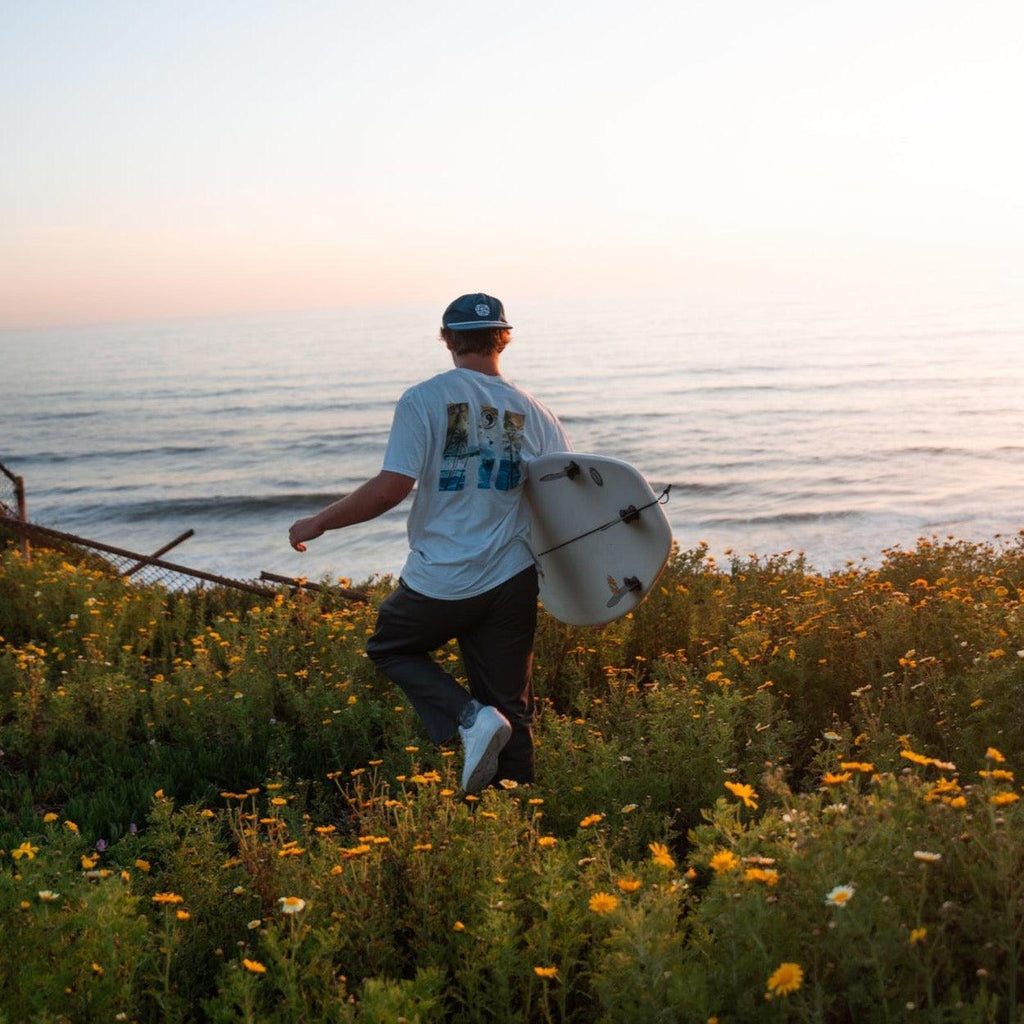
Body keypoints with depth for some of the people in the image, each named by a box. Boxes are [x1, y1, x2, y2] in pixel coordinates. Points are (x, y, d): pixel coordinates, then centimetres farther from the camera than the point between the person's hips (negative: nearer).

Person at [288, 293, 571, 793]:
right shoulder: (532, 411, 3)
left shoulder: (424, 400, -9)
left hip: (441, 581, -4)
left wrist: (318, 523, -5)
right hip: (511, 580, 4)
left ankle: (469, 718, -1)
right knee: (510, 707, 15)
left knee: (389, 647, 22)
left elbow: (390, 488, -16)